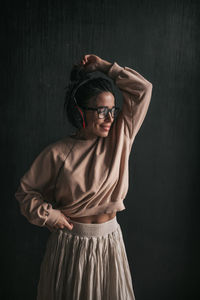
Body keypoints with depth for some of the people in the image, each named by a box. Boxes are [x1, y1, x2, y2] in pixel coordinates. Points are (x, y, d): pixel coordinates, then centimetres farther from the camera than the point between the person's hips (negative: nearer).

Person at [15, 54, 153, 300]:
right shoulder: (57, 153, -11)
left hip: (109, 241, 2)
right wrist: (48, 214, -12)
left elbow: (143, 89, -5)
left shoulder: (120, 138, -4)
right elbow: (26, 190, 1)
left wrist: (104, 66, -5)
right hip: (70, 241, -2)